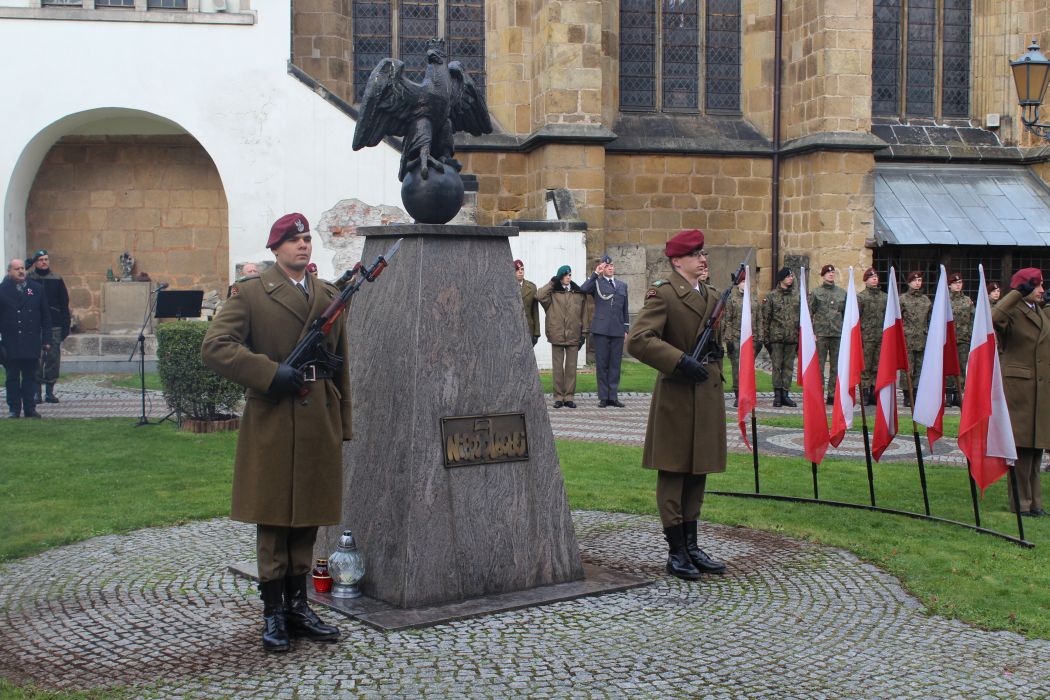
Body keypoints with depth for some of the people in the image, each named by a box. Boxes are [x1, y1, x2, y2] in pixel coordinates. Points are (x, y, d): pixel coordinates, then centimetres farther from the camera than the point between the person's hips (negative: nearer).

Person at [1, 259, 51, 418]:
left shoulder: (37, 289, 8)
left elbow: (45, 316, 9)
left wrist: (46, 339, 3)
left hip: (32, 343, 2)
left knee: (30, 376, 6)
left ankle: (30, 408, 10)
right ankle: (14, 408, 10)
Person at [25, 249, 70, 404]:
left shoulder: (57, 279, 6)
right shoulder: (28, 279, 2)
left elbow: (64, 304, 7)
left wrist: (65, 326, 3)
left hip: (54, 326, 1)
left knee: (53, 358, 2)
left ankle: (50, 391, 10)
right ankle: (36, 391, 5)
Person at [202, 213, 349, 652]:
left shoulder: (330, 296, 13)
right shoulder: (250, 294, -1)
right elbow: (214, 347, -11)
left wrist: (343, 424, 14)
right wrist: (269, 374, -17)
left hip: (319, 424, 4)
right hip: (272, 423, -4)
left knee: (308, 517, 10)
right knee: (273, 519, 3)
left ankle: (298, 607, 21)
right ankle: (273, 614, 12)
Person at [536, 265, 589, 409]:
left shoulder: (579, 293, 10)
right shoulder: (552, 293, 3)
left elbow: (584, 314, 11)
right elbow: (539, 295, -16)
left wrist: (584, 332, 6)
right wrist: (552, 283, -7)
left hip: (573, 336, 1)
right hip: (557, 336, -1)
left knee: (571, 367, 3)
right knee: (558, 367, 2)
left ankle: (569, 397, 8)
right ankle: (558, 397, 7)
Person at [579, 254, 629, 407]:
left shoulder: (622, 285, 18)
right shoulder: (596, 283, 5)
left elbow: (625, 309, 19)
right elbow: (583, 289, -17)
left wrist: (626, 329, 14)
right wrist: (596, 273, -15)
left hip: (618, 331, 3)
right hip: (601, 330, -3)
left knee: (615, 365, 4)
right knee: (601, 365, 0)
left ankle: (613, 396, 9)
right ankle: (603, 397, 5)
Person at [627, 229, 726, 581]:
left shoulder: (712, 296, 15)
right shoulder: (663, 294, -10)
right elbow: (637, 340, -21)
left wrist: (715, 373, 15)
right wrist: (680, 361, -22)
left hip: (707, 396, 8)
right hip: (676, 397, -8)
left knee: (699, 471, 13)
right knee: (673, 471, 0)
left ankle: (691, 546, 22)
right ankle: (676, 552, 7)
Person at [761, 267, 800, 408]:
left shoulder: (797, 297, 11)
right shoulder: (771, 296, -1)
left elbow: (801, 318, 16)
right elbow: (765, 318, -2)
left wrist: (800, 338, 11)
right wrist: (766, 338, -6)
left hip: (792, 339, 4)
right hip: (776, 338, -4)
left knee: (789, 367, 5)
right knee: (777, 366, 0)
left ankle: (785, 394, 11)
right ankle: (777, 395, 6)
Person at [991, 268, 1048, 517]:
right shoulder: (1012, 312, -9)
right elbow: (994, 318, -32)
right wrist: (1018, 293, -25)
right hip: (1018, 383, -8)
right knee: (1022, 445, -5)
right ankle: (1021, 503, 3)